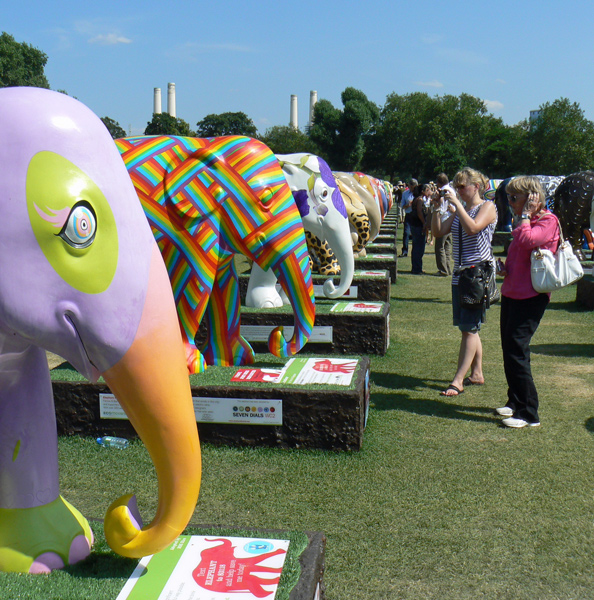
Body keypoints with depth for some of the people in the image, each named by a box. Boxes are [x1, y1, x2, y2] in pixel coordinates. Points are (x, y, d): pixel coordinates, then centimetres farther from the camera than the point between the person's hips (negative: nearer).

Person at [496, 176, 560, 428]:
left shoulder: (548, 221, -10)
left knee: (516, 351, -12)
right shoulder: (525, 221, 19)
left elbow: (526, 241, -30)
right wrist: (505, 267, 10)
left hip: (531, 296, -10)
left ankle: (529, 414, -5)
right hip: (512, 292, 10)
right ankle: (515, 402, 26)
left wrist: (526, 215, -15)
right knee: (509, 349, 13)